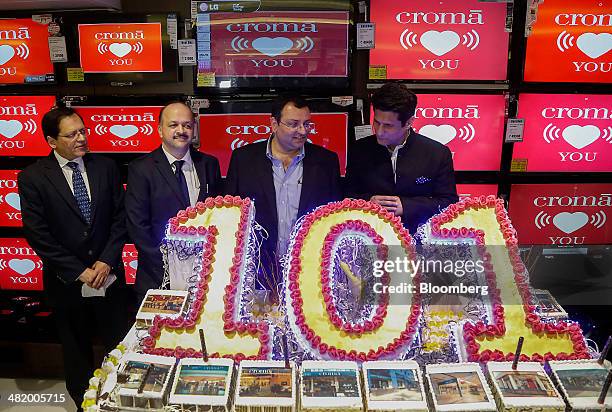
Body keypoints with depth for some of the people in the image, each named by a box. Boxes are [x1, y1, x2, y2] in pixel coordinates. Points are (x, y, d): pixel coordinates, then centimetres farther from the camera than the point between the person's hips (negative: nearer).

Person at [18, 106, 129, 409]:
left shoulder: (106, 167, -1)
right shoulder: (32, 177, -7)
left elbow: (120, 217, 0)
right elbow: (38, 235, -9)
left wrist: (107, 261, -9)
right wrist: (79, 272, -12)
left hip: (109, 275, 1)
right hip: (66, 282, -1)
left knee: (119, 348, 11)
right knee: (77, 353, 17)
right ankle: (83, 403, 38)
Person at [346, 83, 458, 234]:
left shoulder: (439, 153, 1)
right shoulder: (359, 150, 6)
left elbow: (449, 203, 2)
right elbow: (347, 196, 12)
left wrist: (406, 206, -11)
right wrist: (368, 202, -10)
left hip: (417, 238, -1)